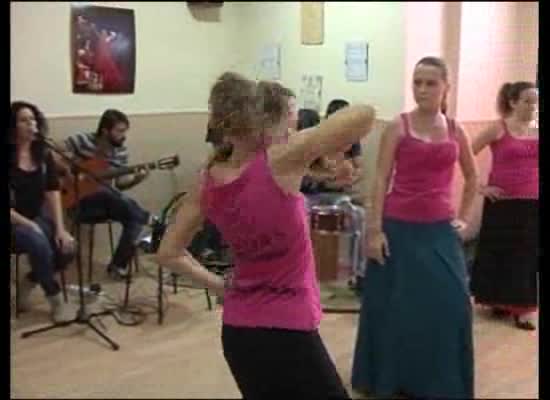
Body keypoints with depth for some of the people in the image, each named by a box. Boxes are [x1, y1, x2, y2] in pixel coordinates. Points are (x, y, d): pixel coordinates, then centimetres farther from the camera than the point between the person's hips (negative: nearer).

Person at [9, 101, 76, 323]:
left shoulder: (43, 155, 3)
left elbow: (53, 193, -2)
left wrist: (60, 229, -11)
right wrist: (29, 226, -19)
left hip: (38, 217, 5)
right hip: (14, 223, -5)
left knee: (67, 248, -18)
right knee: (39, 244, -33)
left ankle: (28, 283, 9)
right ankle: (56, 301, -13)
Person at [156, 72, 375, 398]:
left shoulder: (208, 183, -3)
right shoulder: (279, 162, -20)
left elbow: (169, 254, 6)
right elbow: (364, 115, -22)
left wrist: (220, 285, 7)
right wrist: (321, 148, -6)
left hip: (236, 330, 6)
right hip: (286, 332, -6)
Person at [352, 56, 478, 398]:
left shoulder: (455, 131, 7)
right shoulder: (398, 127, -3)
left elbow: (473, 178, 21)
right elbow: (381, 180, -5)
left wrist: (463, 218, 13)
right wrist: (374, 229, -11)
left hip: (440, 231, 3)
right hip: (399, 229, -3)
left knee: (449, 306, 0)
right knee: (391, 308, 4)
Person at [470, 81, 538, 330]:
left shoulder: (536, 132, 6)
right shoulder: (498, 129, -7)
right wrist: (480, 187, -10)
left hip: (531, 204, 4)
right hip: (502, 202, -4)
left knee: (526, 255, 8)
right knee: (497, 252, 8)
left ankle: (521, 308, 18)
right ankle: (498, 302, 26)